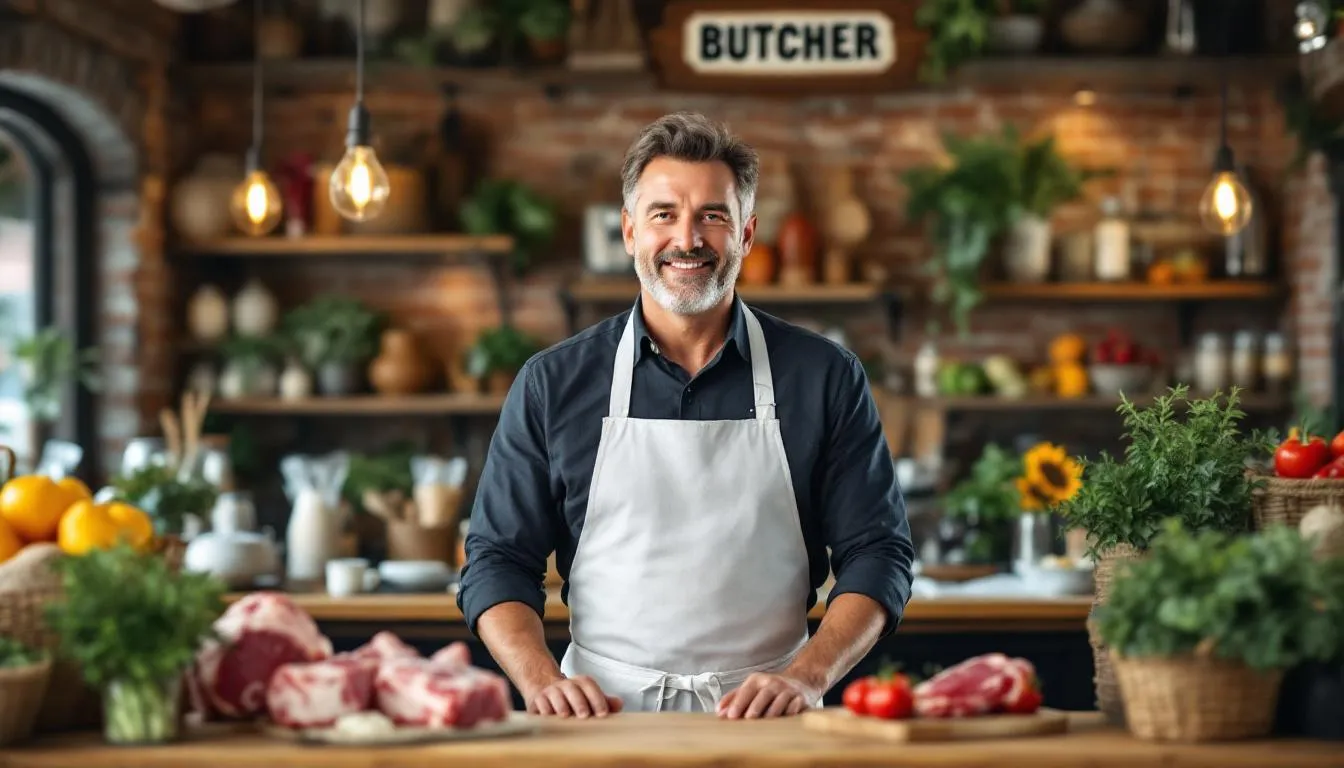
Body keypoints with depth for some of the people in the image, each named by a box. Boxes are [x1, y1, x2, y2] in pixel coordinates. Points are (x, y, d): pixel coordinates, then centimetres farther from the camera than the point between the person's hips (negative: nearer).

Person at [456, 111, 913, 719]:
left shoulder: (824, 377, 7)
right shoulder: (552, 384, 9)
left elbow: (876, 554, 7)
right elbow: (497, 561, 9)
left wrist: (805, 676, -9)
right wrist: (543, 681, -8)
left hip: (766, 723, 1)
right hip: (603, 715, 0)